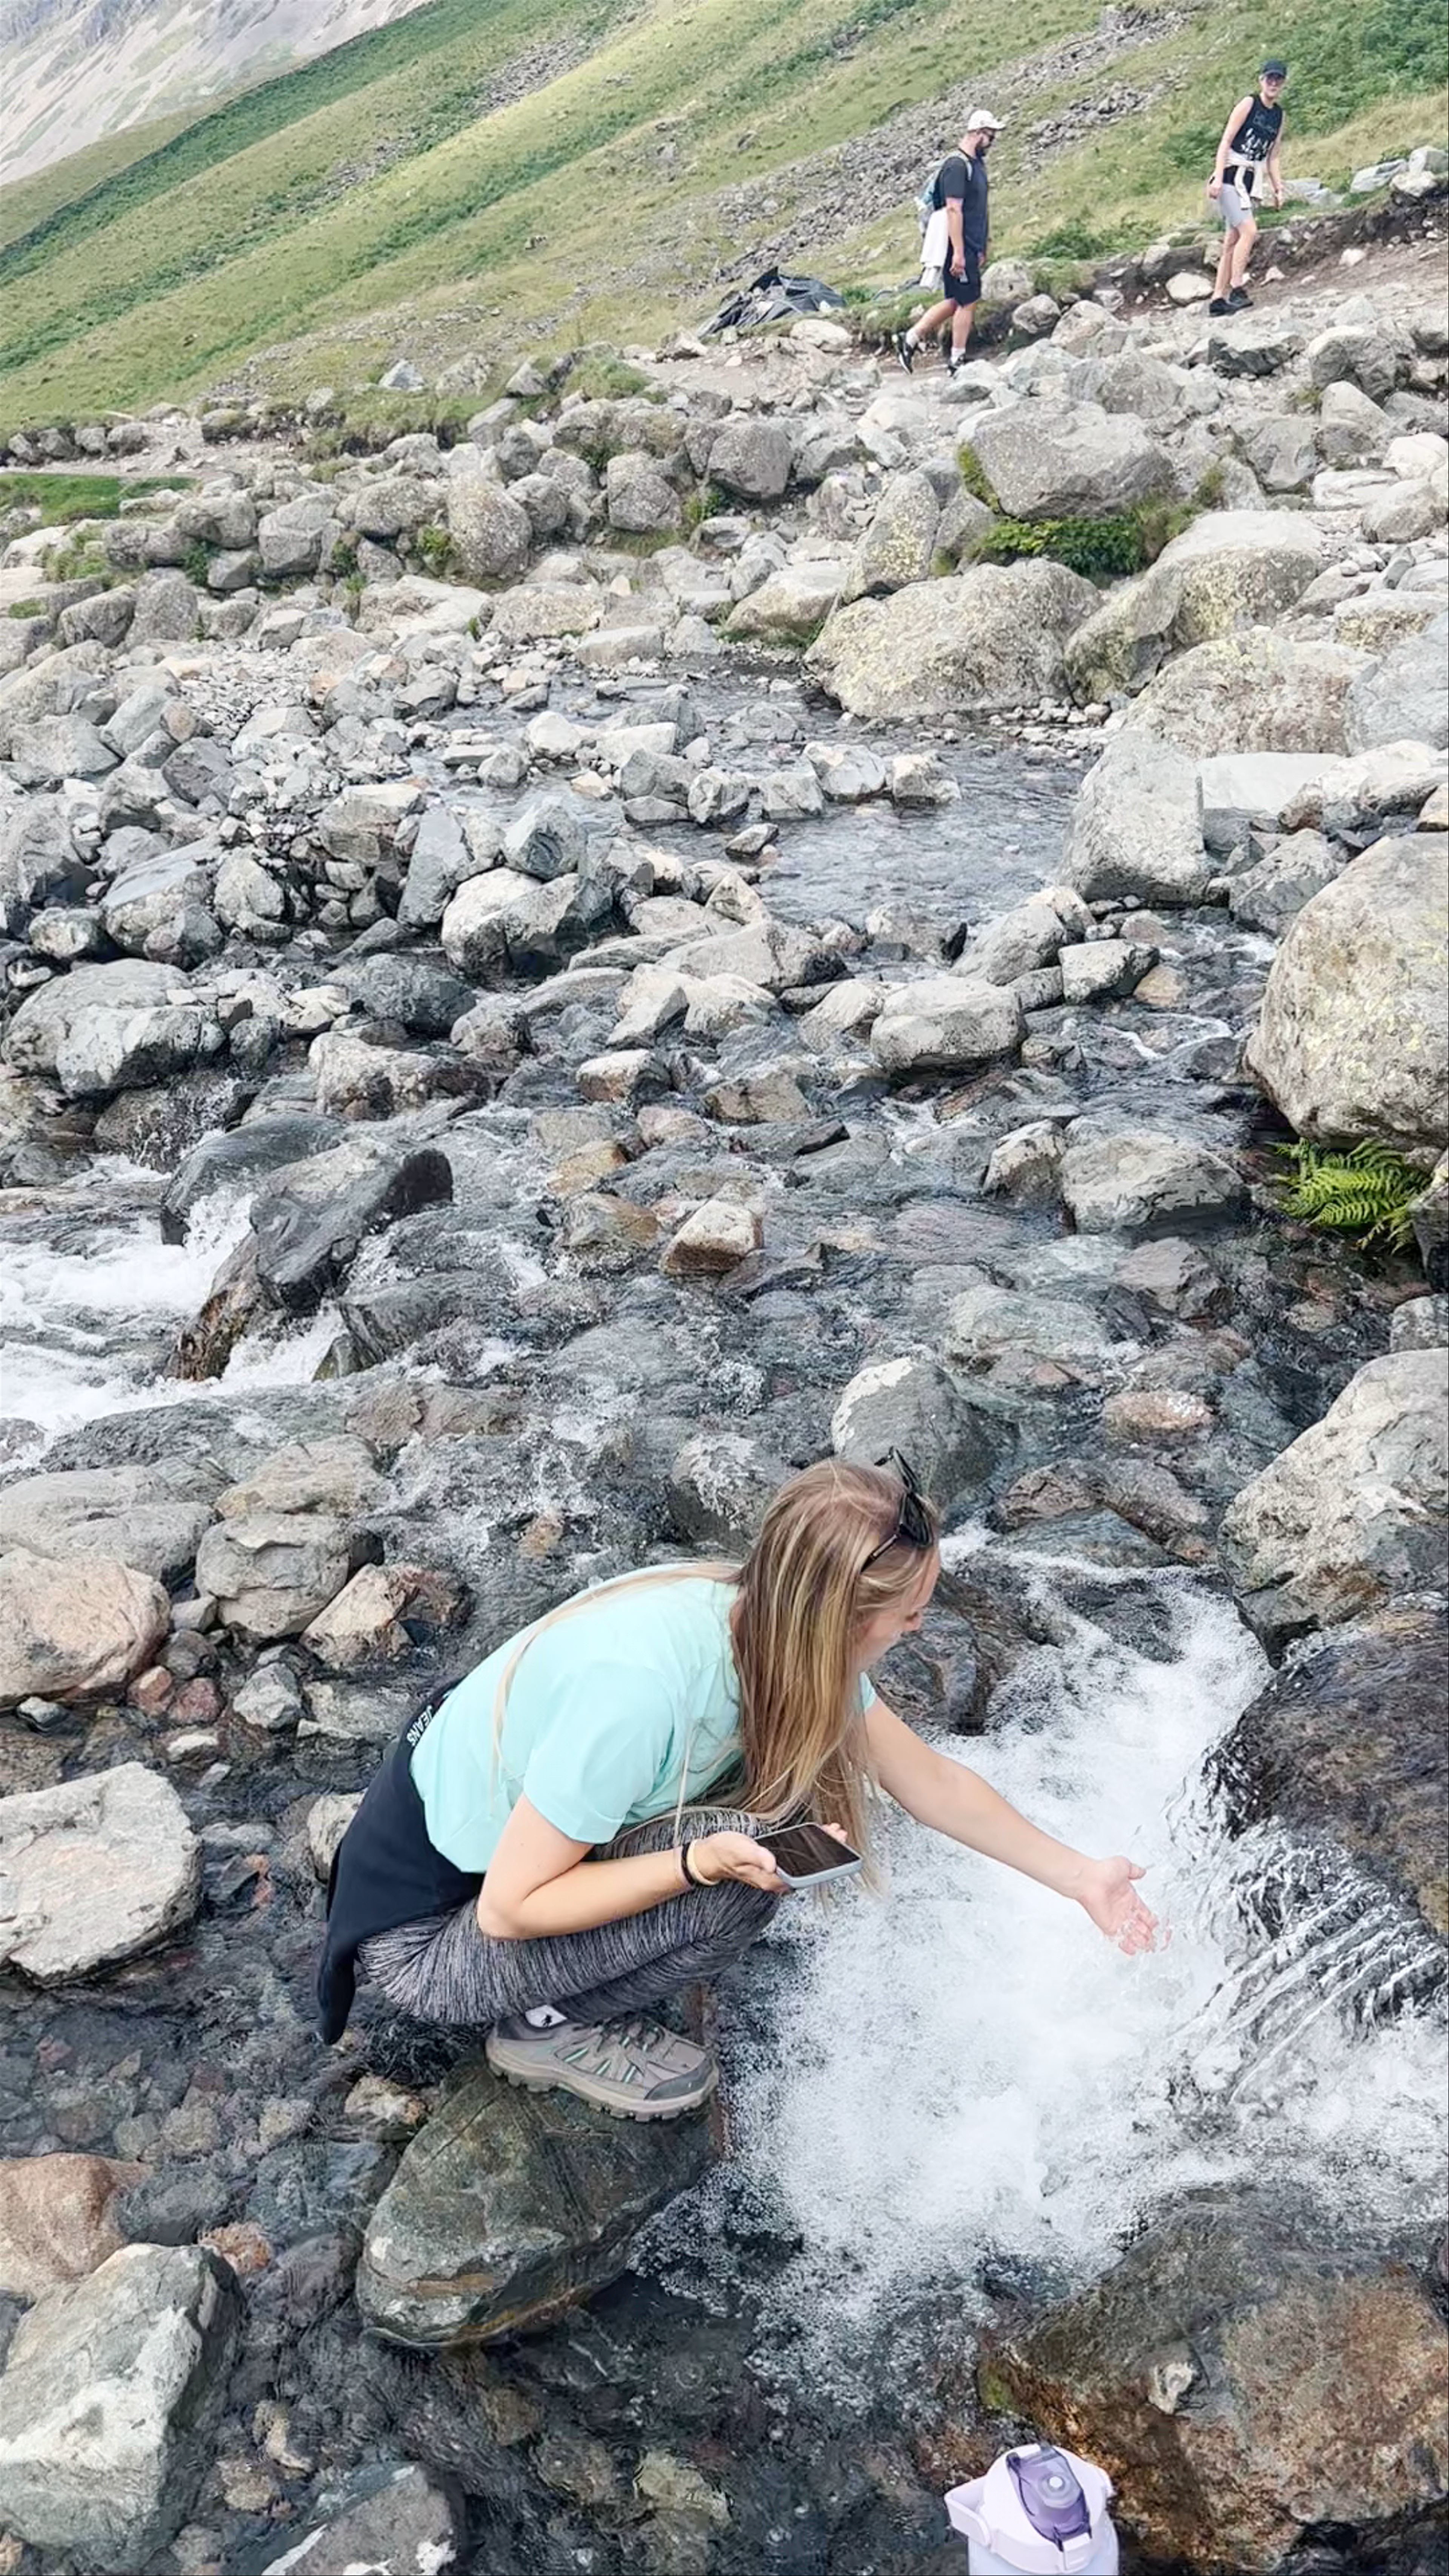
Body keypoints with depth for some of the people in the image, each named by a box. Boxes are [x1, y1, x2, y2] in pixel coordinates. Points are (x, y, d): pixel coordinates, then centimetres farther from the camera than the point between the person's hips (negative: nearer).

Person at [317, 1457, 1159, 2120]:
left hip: (500, 1822, 8)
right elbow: (510, 1909, -26)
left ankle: (578, 1988, 8)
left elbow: (932, 1779, 1)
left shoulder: (775, 1627, -13)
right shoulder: (642, 1680, -36)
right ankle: (550, 2026, -1)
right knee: (744, 1868, -24)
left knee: (781, 1793, -5)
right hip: (427, 1926, -7)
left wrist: (1080, 1876, 3)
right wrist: (700, 1863, -34)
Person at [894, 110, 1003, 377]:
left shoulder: (977, 163, 16)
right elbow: (954, 210, -21)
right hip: (960, 249, -10)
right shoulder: (957, 165, -15)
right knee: (968, 302, -4)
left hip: (971, 248, 10)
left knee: (955, 302, 13)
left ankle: (909, 340, 18)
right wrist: (958, 252, -24)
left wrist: (981, 247, 23)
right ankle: (957, 360, 6)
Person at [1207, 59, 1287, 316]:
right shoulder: (1248, 105, -4)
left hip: (1251, 181, 7)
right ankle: (1237, 289, -20)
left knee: (1232, 242, 4)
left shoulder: (1279, 115, 15)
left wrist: (1278, 188, 11)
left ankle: (1218, 298, 4)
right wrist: (1218, 177, -19)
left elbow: (1272, 157, 20)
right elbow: (1226, 141, -9)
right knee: (1249, 231, -21)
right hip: (1231, 175, -7)